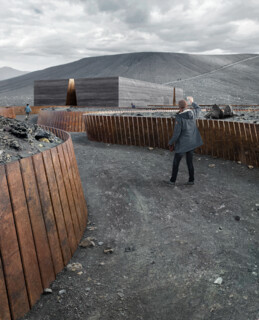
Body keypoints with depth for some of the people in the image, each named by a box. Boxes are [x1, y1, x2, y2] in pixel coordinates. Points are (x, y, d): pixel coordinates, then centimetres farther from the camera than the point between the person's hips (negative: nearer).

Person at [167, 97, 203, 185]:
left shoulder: (179, 117, -23)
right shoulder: (193, 113, -4)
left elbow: (176, 133, -22)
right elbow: (198, 109, 22)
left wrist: (171, 143, -8)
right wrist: (192, 102, 38)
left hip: (182, 144, -6)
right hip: (192, 142, 6)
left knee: (176, 162, 11)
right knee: (189, 161, 18)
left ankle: (173, 180, 21)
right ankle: (191, 180, 22)